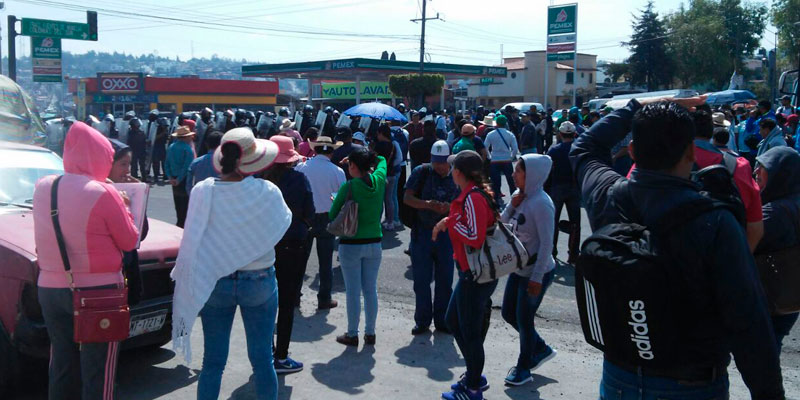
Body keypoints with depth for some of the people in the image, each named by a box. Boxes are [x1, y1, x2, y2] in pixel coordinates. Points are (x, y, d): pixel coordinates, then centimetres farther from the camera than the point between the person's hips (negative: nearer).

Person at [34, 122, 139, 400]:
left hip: (49, 289, 6)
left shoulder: (42, 187, 1)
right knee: (97, 372, 5)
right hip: (97, 291, -6)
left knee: (61, 366, 18)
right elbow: (129, 241, -8)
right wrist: (122, 207, 6)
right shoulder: (102, 194, -17)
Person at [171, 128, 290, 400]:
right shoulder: (267, 192, -16)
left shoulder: (202, 191, -11)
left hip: (214, 283, 2)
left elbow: (192, 240, -5)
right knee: (262, 359, 12)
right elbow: (283, 223, 2)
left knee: (213, 361, 12)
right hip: (259, 283, -1)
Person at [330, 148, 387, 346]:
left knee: (353, 291, 5)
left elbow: (333, 215, -6)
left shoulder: (348, 187, -15)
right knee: (371, 290, 12)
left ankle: (352, 334, 14)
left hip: (351, 244, -4)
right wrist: (367, 156, 12)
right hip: (374, 243, 4)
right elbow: (382, 160, 19)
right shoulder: (379, 181, -3)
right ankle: (370, 333, 21)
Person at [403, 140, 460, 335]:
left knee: (444, 280, 8)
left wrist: (450, 208, -17)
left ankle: (442, 321, 22)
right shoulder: (421, 172, -3)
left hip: (446, 233, 2)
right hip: (421, 233, -2)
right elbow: (407, 198, -7)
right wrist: (427, 205, -23)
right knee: (421, 279, 5)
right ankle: (423, 321, 20)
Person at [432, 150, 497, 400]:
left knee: (469, 331, 3)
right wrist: (448, 224, 6)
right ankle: (474, 376, 34)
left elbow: (475, 238, -28)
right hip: (471, 272, 10)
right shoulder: (479, 193, 9)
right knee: (453, 320, 22)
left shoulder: (472, 198, -21)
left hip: (475, 275, -10)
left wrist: (449, 222, -16)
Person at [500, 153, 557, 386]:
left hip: (537, 272, -8)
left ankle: (523, 368, 27)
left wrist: (537, 277, -21)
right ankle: (541, 349, 37)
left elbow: (546, 244, -22)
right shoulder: (522, 196, 1)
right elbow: (503, 222, 7)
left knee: (524, 319, 6)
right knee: (509, 313, 17)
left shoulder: (541, 203, -23)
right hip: (519, 269, 8)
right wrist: (512, 205, -12)